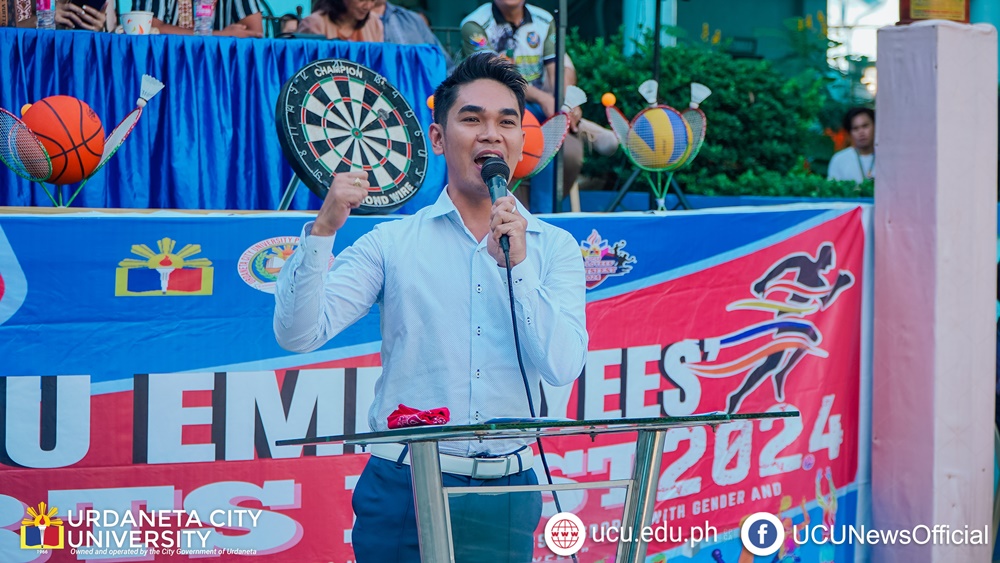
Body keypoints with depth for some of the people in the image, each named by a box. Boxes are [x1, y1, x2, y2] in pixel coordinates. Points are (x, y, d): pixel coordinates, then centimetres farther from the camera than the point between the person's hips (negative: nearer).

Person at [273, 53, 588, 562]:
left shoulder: (555, 248, 7)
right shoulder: (392, 243, 3)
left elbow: (562, 367, -6)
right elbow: (298, 334, -7)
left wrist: (517, 265, -15)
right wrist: (324, 228, -18)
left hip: (506, 500, 2)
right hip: (404, 494, -1)